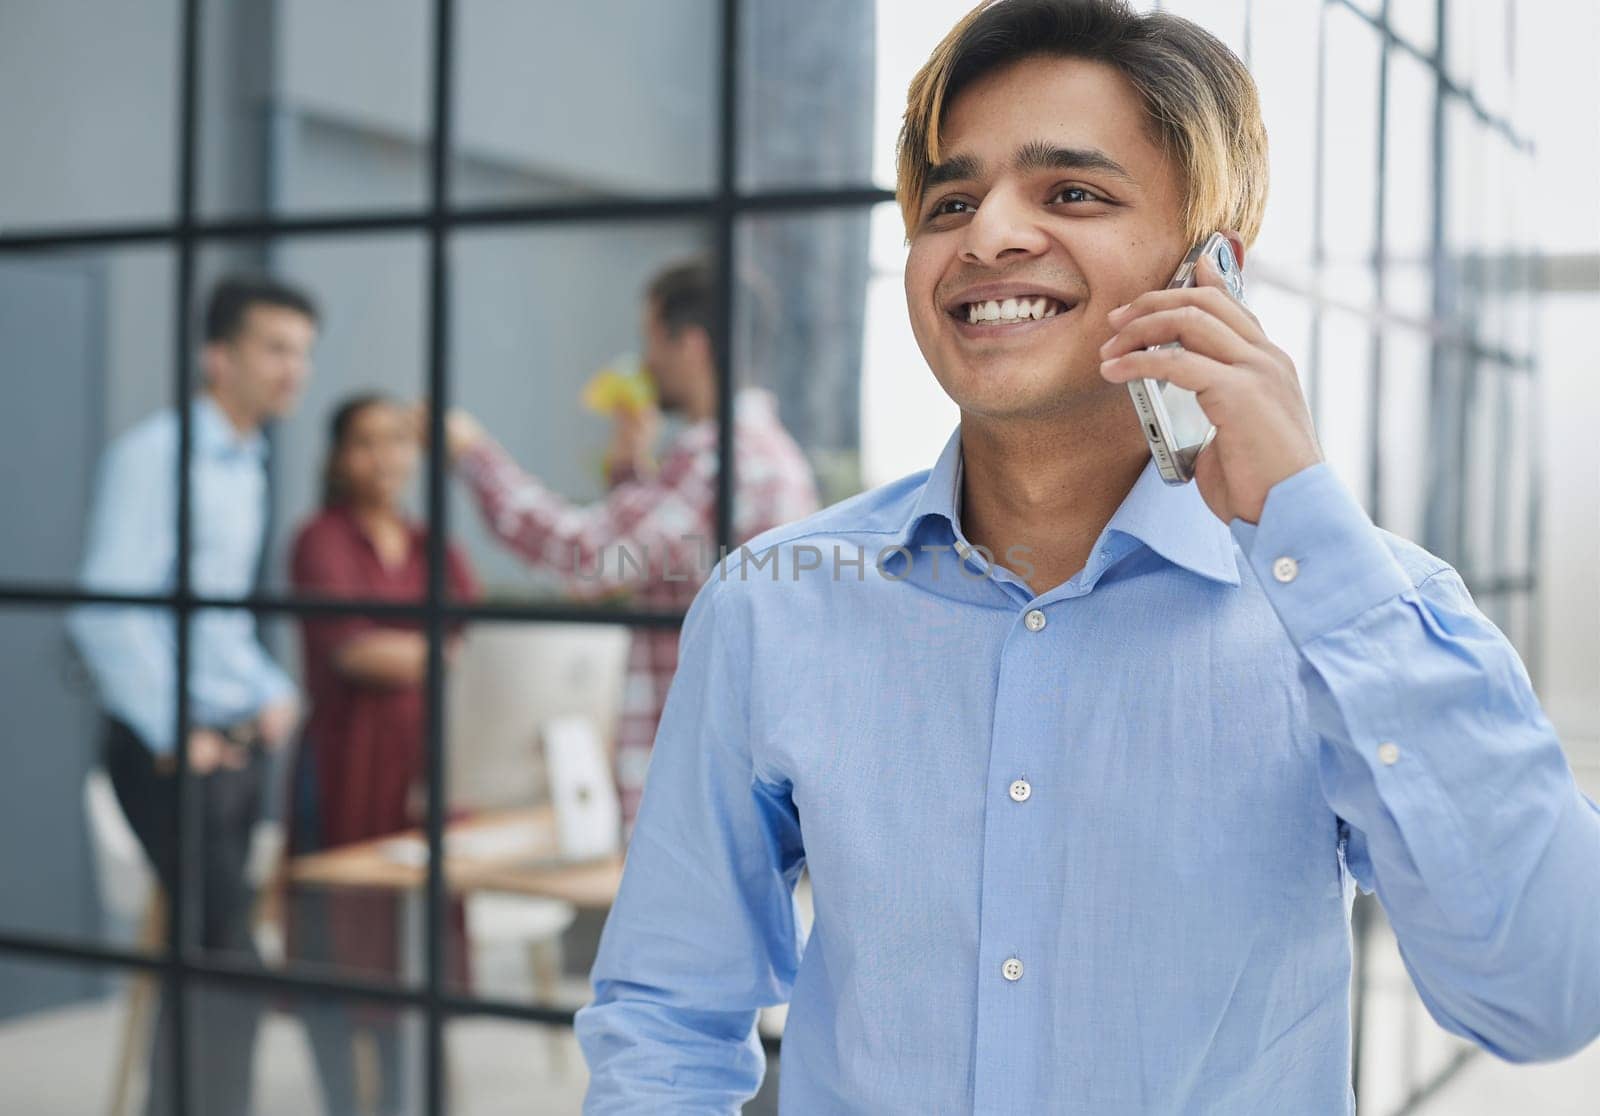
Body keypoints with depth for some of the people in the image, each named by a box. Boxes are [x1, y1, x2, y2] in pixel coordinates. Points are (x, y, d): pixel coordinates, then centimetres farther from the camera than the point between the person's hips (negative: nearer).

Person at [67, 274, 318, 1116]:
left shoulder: (246, 465, 15)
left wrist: (273, 693, 10)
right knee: (224, 953, -11)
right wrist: (175, 737, -17)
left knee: (210, 953, 12)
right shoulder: (154, 454, -12)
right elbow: (107, 611, -20)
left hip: (237, 746, 8)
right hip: (176, 751, -8)